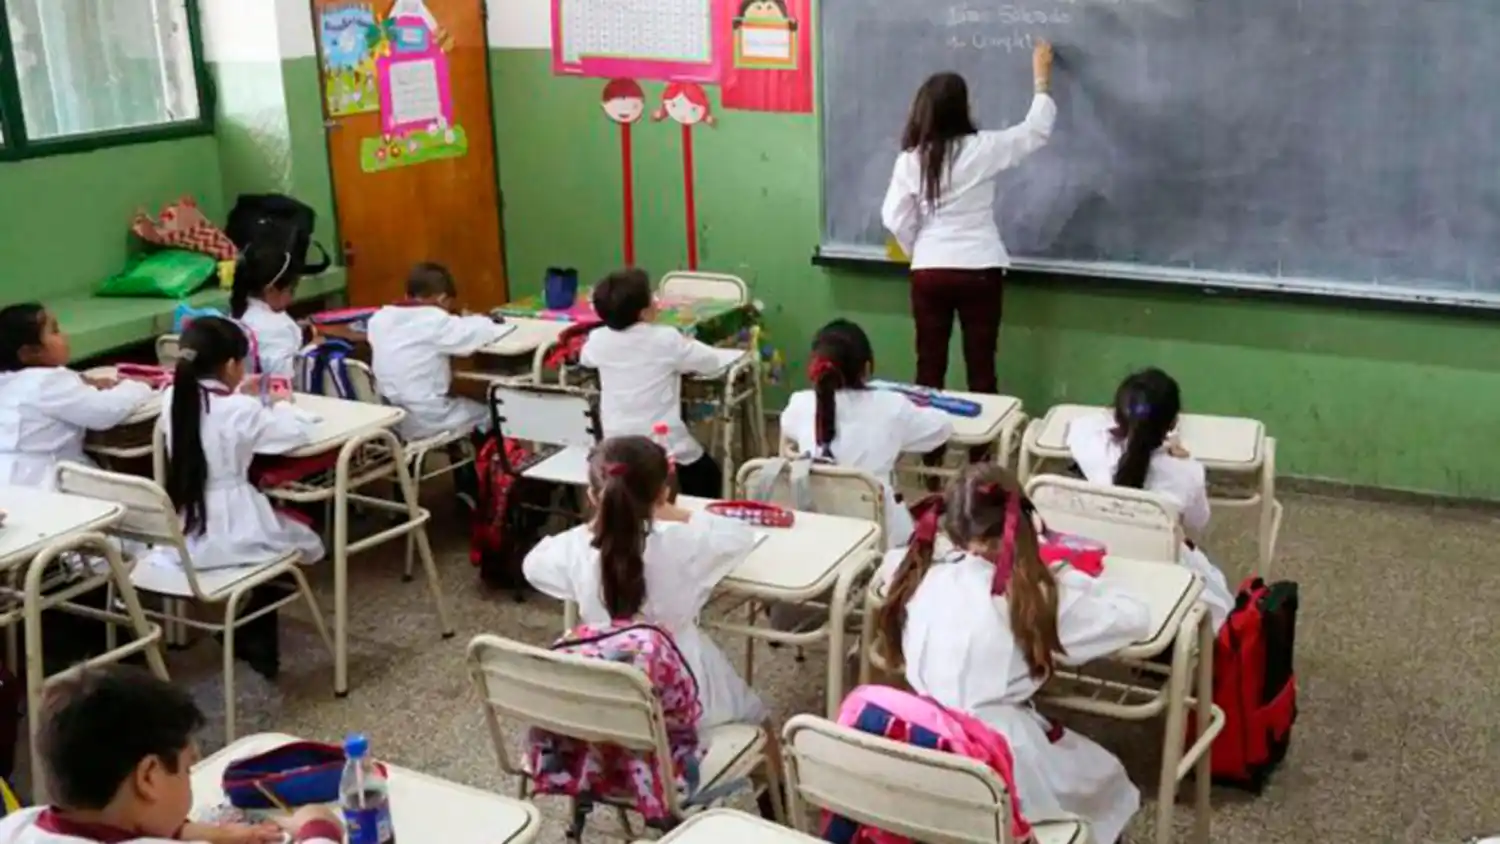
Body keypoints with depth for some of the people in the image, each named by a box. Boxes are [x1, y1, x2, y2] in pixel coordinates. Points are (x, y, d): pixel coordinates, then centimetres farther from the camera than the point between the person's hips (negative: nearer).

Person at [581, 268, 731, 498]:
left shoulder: (599, 340, -2)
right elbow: (713, 361, -3)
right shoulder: (666, 339, -13)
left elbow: (584, 358, 22)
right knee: (710, 475, 23)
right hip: (666, 449, -4)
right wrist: (681, 357, 17)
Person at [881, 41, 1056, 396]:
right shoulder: (982, 149, -8)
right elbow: (1037, 130, 4)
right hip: (979, 271, -2)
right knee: (981, 366, 6)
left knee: (929, 366, 9)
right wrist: (1042, 76, 17)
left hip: (929, 272, 2)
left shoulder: (910, 159, -4)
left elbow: (895, 219, -3)